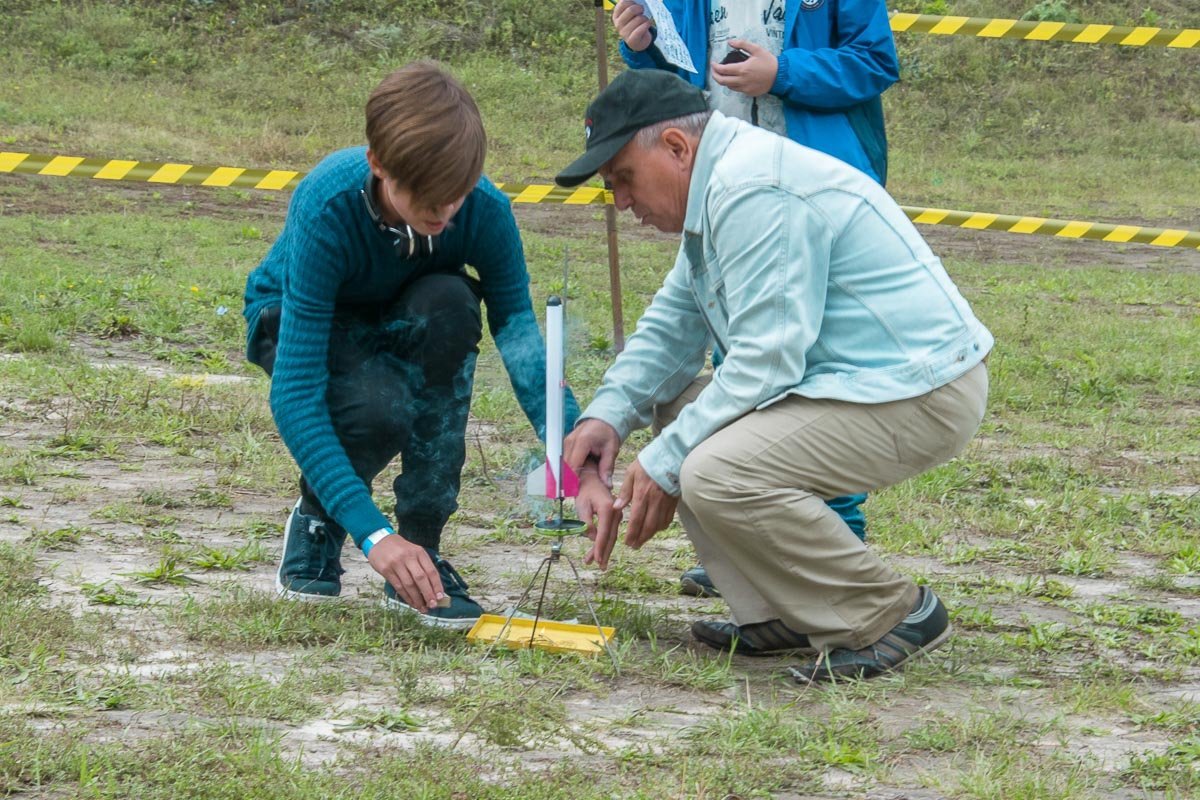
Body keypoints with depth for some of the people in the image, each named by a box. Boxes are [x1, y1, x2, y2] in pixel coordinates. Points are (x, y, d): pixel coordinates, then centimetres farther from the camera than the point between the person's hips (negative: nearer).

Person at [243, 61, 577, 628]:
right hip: (295, 322, -3)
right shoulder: (326, 209, -38)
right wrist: (371, 534, -49)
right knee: (380, 406, -36)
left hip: (399, 326, 3)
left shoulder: (484, 209, -29)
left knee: (449, 304, -33)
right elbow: (294, 395, -40)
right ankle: (315, 520, 0)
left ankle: (420, 550, -22)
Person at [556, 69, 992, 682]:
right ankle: (780, 614, 11)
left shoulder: (754, 193, -19)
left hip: (916, 397, -11)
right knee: (678, 414, 13)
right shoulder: (718, 184, 15)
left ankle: (893, 615, -11)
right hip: (849, 380, 11)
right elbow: (673, 325, 22)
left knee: (718, 474, -26)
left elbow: (765, 361, -23)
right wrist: (608, 415, 6)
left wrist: (665, 463, -16)